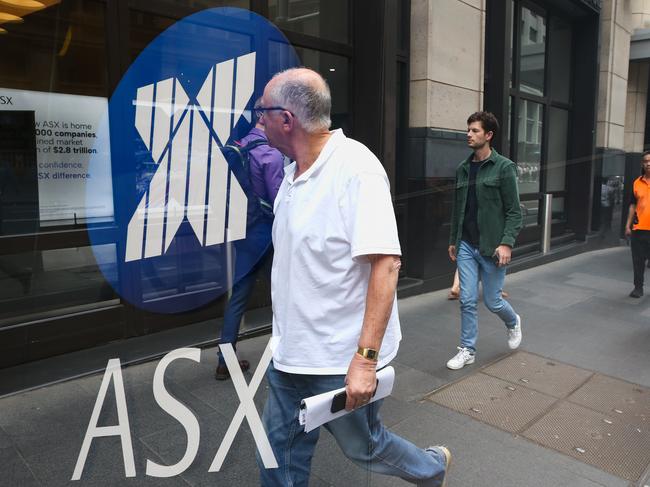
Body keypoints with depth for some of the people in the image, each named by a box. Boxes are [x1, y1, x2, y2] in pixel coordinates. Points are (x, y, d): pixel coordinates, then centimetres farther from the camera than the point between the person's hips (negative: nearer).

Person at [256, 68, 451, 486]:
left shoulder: (355, 167, -20)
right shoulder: (295, 172, 6)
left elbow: (386, 264, -25)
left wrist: (365, 358, -28)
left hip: (341, 359, -7)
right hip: (291, 353, 8)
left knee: (363, 447, 16)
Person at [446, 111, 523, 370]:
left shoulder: (504, 167, -7)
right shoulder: (462, 169, 9)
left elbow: (514, 211, -9)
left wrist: (507, 243, -19)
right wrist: (453, 240, 16)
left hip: (491, 247, -4)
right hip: (466, 246, 4)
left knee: (492, 300, 8)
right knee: (467, 300, 5)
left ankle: (513, 322, 40)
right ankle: (467, 350, 18)